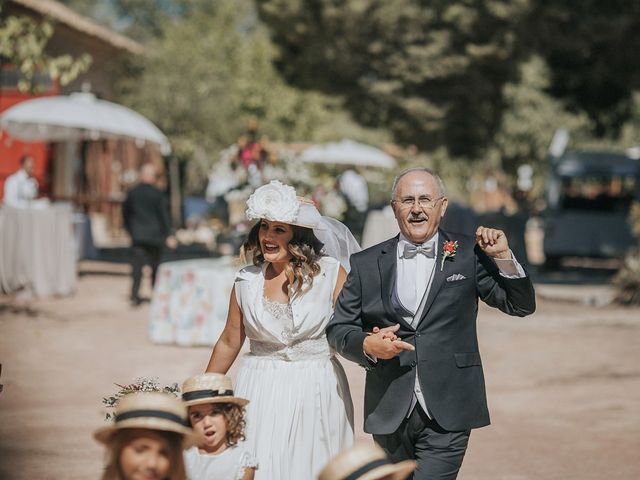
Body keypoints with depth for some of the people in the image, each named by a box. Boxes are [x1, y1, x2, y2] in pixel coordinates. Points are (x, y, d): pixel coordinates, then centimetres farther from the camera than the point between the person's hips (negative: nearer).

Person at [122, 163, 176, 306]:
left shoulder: (132, 193, 2)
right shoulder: (157, 194, -8)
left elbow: (126, 213, 9)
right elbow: (163, 215, -7)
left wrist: (130, 230, 21)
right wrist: (168, 235, -4)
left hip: (137, 234, 2)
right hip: (155, 235, -2)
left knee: (137, 265, -1)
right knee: (155, 266, 11)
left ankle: (135, 295, -14)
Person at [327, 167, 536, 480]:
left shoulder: (468, 255, 4)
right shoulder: (366, 264, 7)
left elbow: (521, 305, 4)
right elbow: (338, 328, 8)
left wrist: (503, 257, -10)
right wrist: (367, 345, -12)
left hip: (445, 418, -3)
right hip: (389, 416, 3)